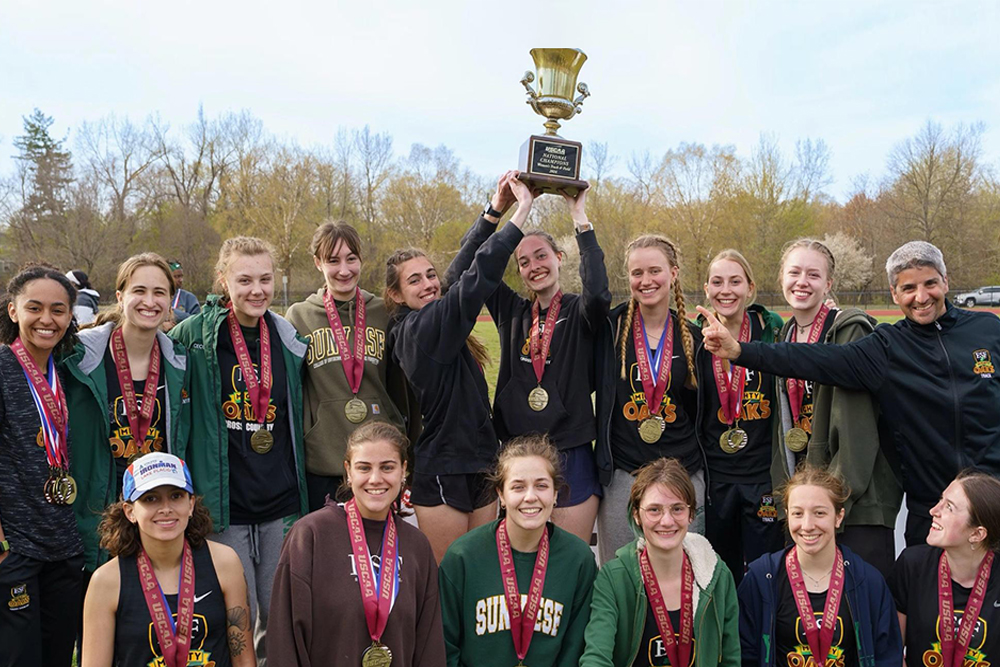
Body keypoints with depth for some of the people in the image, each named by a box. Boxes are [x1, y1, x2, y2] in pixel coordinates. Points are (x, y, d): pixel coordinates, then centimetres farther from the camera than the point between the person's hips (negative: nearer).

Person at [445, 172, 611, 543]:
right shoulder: (511, 312, 8)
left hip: (570, 455, -3)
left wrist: (580, 218, -21)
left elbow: (598, 293, -25)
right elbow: (460, 275, -2)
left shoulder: (578, 313, -2)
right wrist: (495, 210, -10)